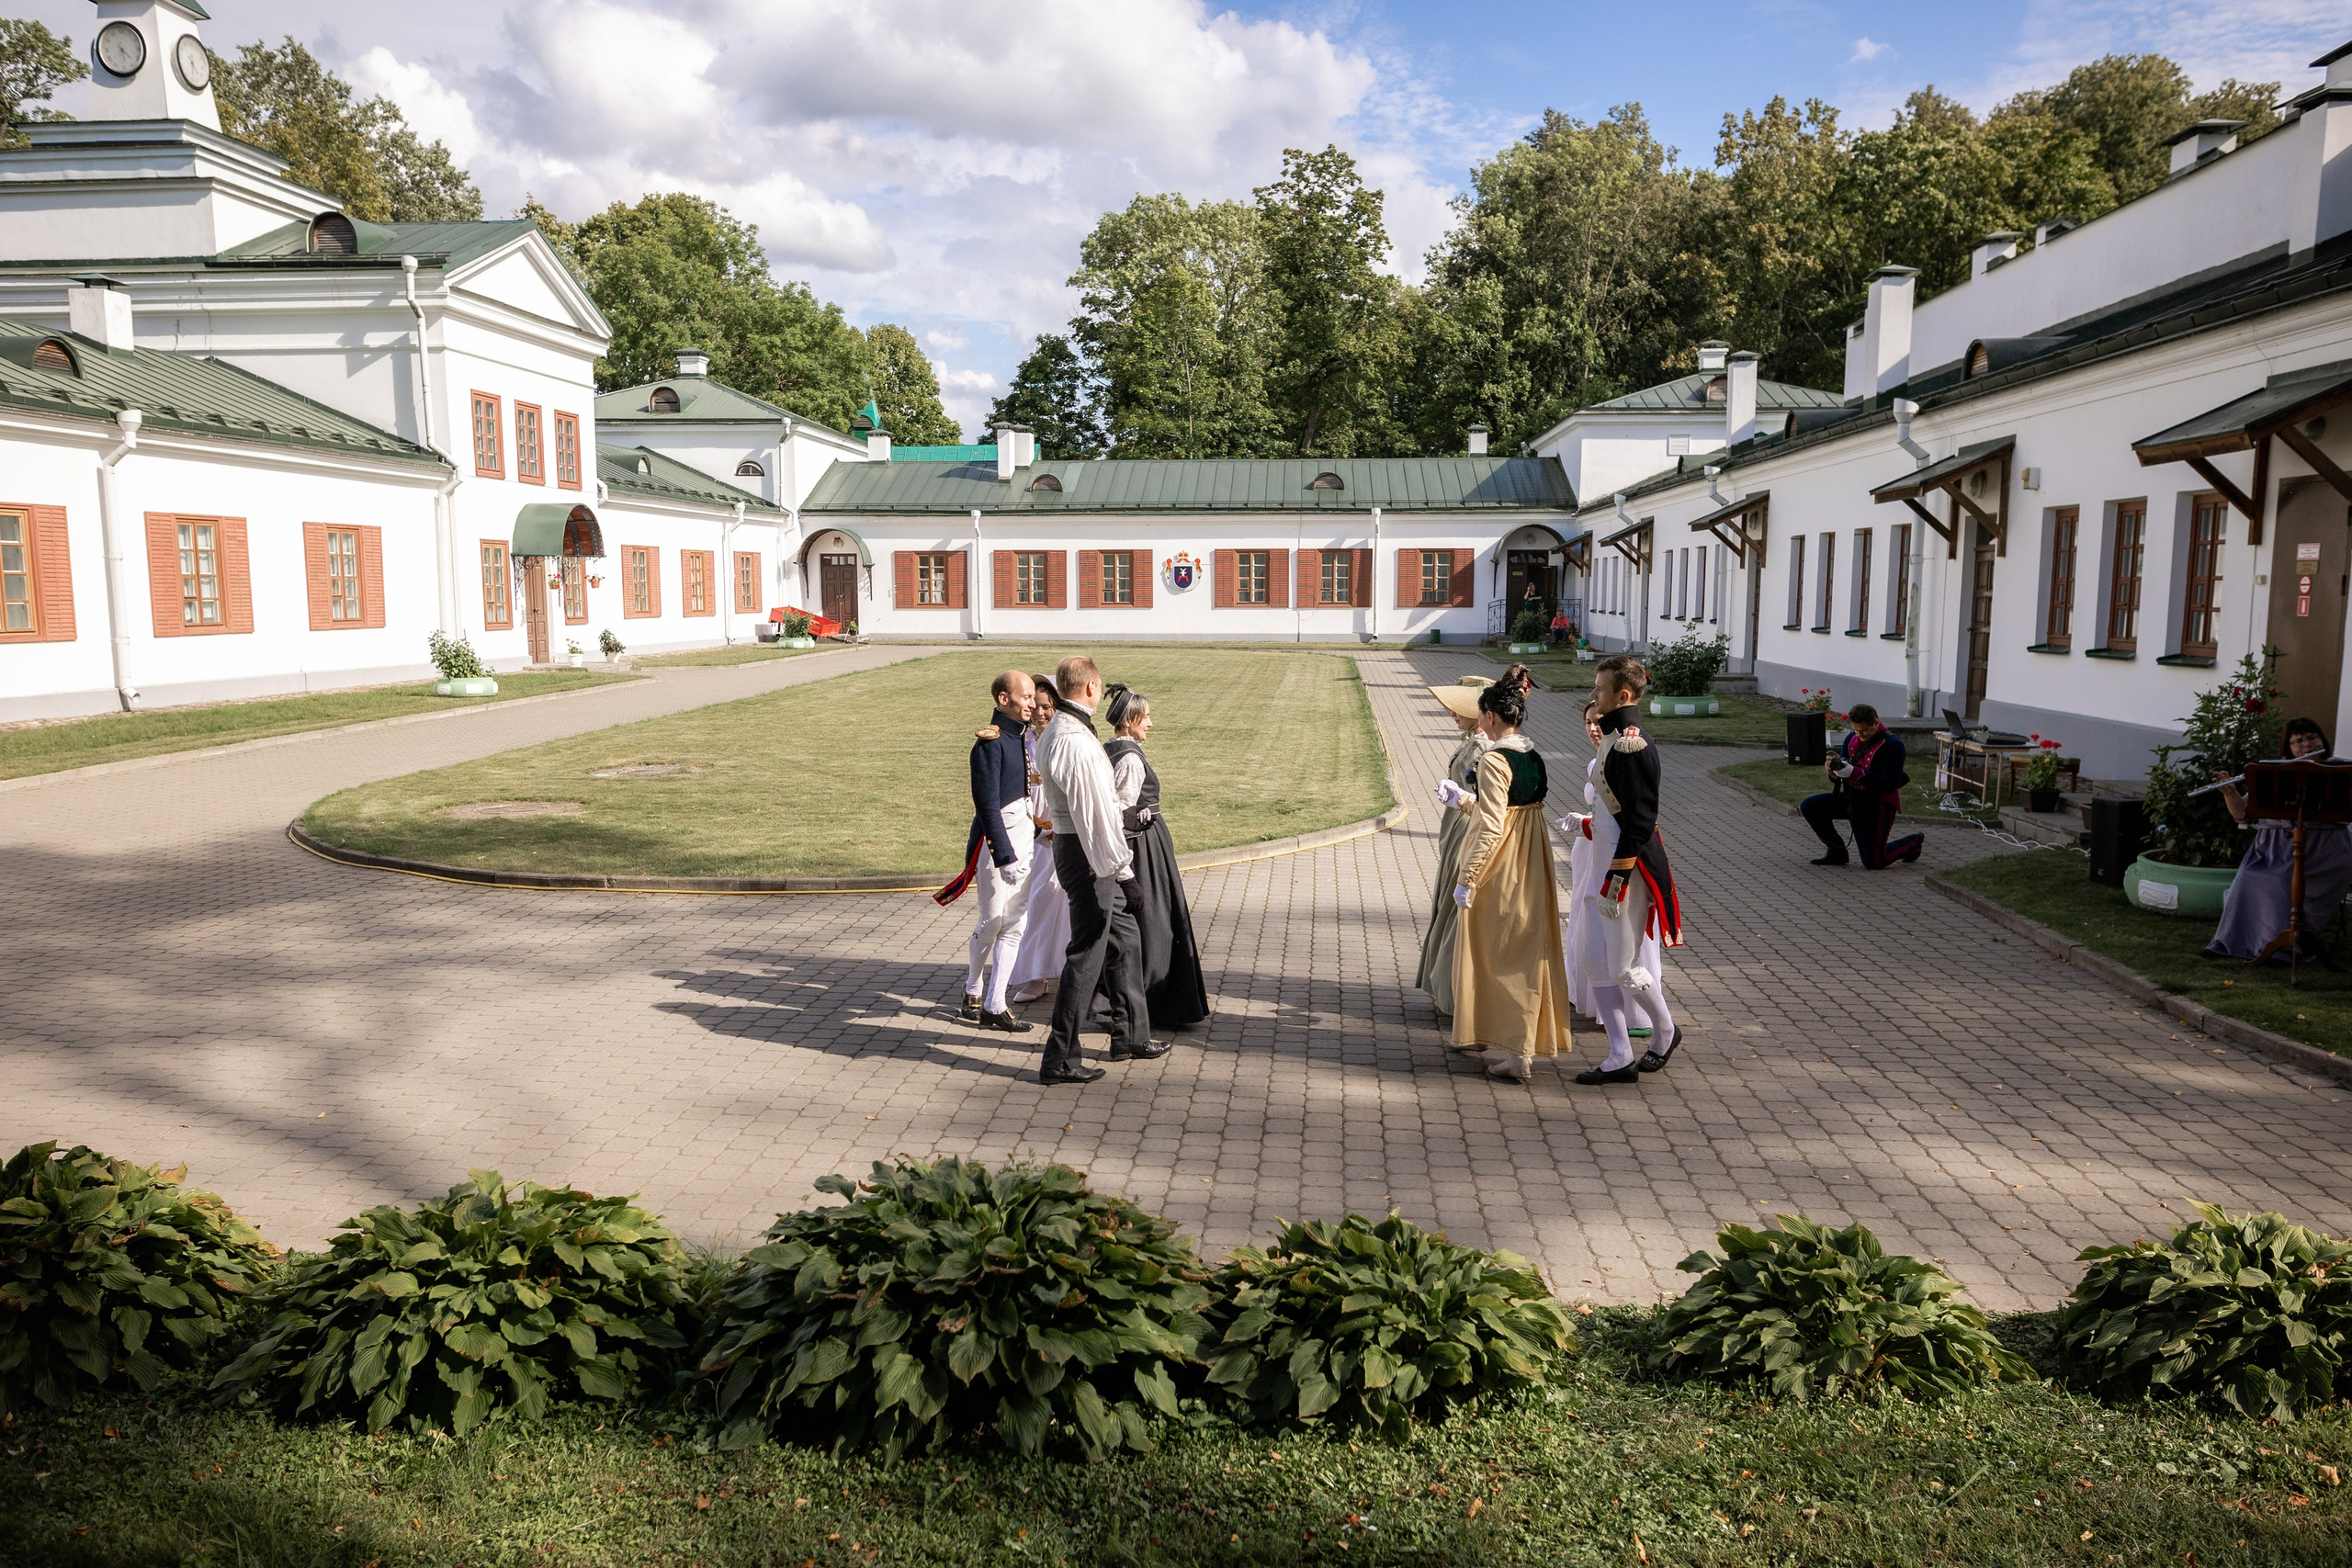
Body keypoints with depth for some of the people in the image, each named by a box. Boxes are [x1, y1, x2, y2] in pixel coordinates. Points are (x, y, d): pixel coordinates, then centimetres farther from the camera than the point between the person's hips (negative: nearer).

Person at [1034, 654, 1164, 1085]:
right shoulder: (1076, 741, -22)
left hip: (1072, 844, 11)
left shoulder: (1056, 732, 12)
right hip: (1087, 854, -11)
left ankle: (1130, 1035, 31)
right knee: (1087, 953, -4)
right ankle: (1059, 1060, 4)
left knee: (1125, 936, 20)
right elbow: (1093, 811, -23)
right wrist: (1119, 865, -18)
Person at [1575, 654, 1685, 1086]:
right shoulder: (1615, 739, 11)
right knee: (1598, 963, 9)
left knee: (1622, 967, 1)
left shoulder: (1631, 747, -20)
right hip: (1605, 857, 10)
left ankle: (1666, 1031, 25)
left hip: (1629, 862, -10)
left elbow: (1639, 823, -22)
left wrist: (1615, 883, -22)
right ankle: (1620, 1059, 15)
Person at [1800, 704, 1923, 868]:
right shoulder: (1852, 739, 2)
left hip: (1879, 805, -6)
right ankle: (1836, 851, 6)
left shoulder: (1892, 745, -17)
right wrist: (1833, 771, -20)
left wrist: (1853, 772, -33)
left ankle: (1912, 842, 28)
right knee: (1809, 807, -11)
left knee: (1873, 862, -3)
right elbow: (1839, 777, 6)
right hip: (1853, 799, 7)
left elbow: (1890, 784, -25)